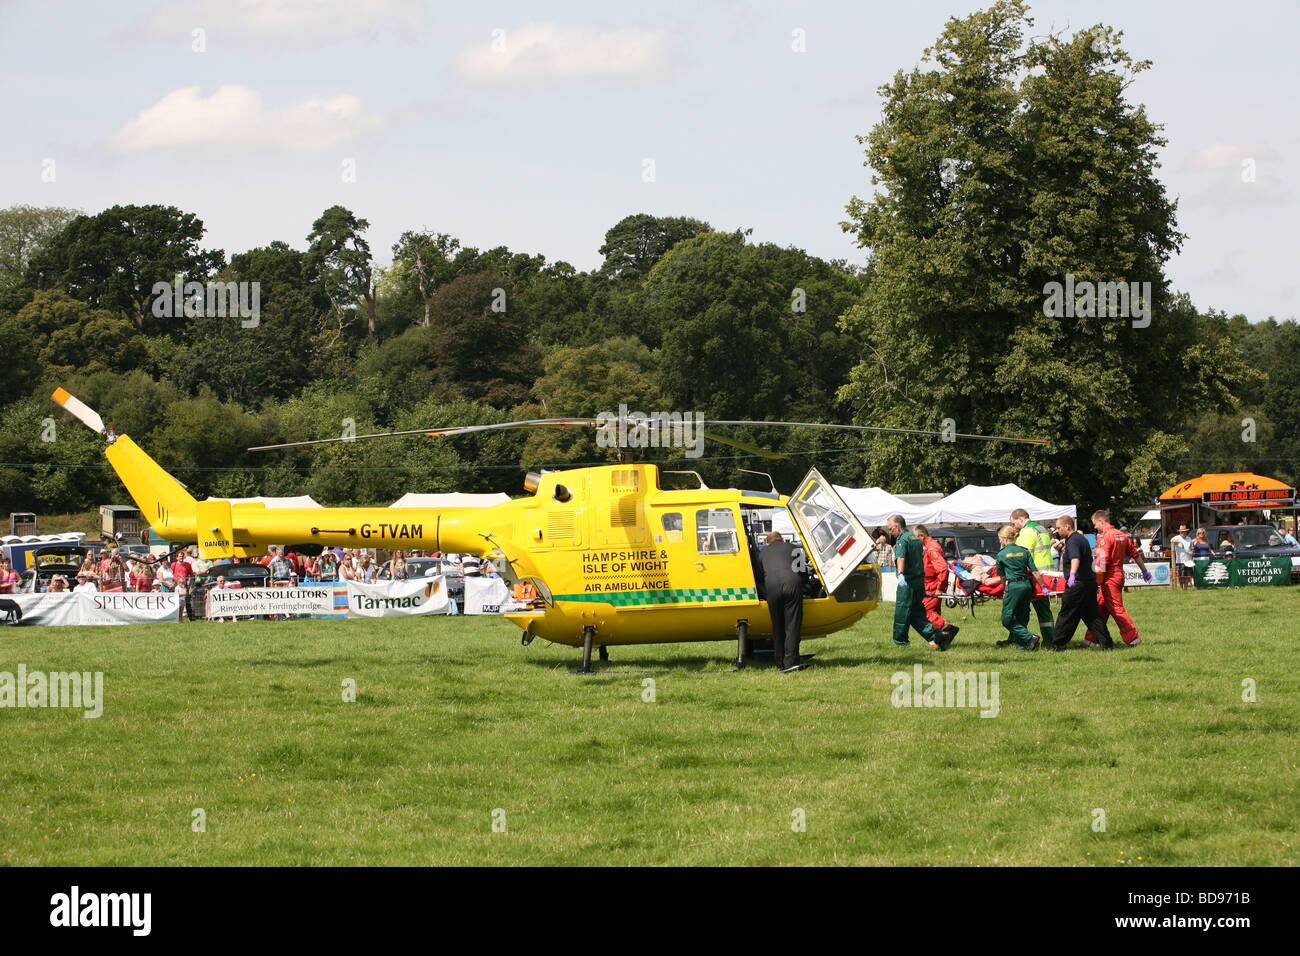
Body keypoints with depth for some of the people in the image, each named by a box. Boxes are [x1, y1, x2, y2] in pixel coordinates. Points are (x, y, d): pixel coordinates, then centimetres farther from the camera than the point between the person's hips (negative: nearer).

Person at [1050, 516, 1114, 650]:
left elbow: (1075, 559, -35)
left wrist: (1072, 575, -51)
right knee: (1092, 615, 11)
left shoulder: (1072, 542, -15)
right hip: (1090, 582, 10)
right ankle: (1107, 644, 6)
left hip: (1078, 584, -10)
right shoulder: (1081, 538, 18)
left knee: (1066, 616, -3)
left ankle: (1057, 646, 2)